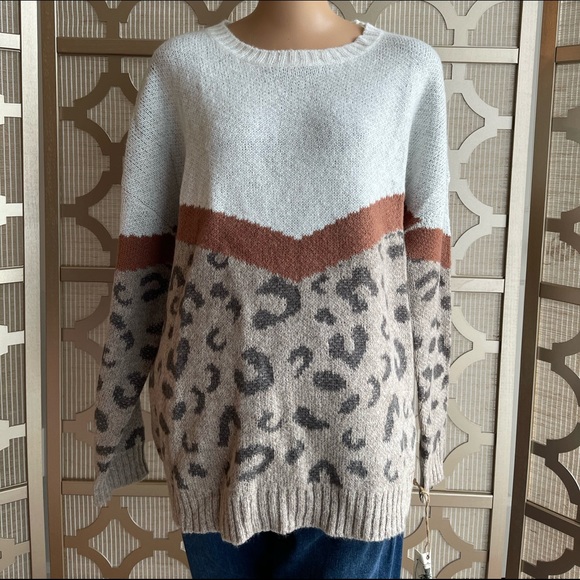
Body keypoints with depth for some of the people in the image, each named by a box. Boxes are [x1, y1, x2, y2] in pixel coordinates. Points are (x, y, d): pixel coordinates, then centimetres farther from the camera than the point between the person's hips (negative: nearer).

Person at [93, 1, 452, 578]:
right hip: (219, 413, 1)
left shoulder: (410, 68, 2)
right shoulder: (181, 65, 2)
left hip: (355, 417, 0)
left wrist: (429, 411, 6)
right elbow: (141, 254, 2)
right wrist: (116, 418, 6)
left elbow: (425, 258, 3)